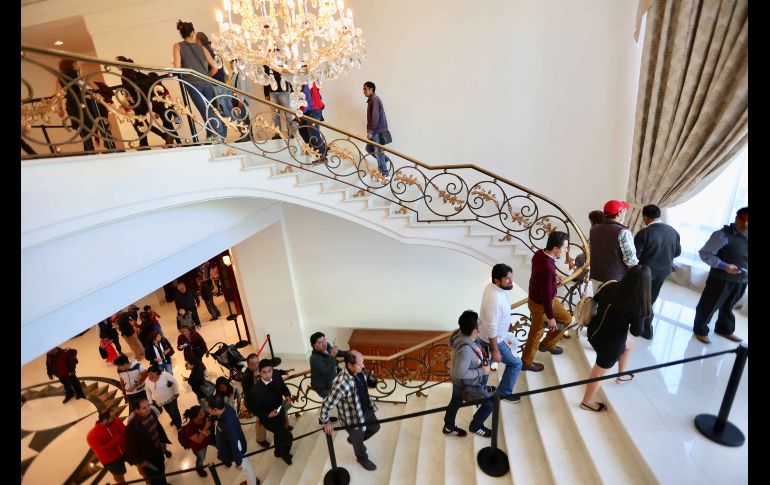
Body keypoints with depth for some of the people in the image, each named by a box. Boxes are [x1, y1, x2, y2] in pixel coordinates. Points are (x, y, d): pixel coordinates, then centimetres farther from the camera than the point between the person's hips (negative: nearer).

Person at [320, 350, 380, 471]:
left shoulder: (359, 371, -18)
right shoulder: (341, 384, -41)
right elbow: (327, 405, -28)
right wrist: (326, 422, -14)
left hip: (366, 410, 7)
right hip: (353, 418, -7)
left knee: (375, 427, 29)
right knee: (358, 440, 22)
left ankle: (353, 439, 55)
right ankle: (362, 459, 55)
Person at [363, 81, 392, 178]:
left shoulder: (374, 99, -15)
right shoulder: (371, 100, 16)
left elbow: (375, 117, -23)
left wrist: (370, 131, -20)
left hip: (378, 131, -10)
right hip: (375, 131, 10)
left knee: (378, 152, -3)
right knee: (369, 148, 18)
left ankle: (384, 173, 8)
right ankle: (385, 159, 30)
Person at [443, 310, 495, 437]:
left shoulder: (461, 333, -18)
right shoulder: (465, 350, -42)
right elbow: (461, 373, -35)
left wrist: (482, 360, 2)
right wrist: (482, 371, -23)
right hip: (466, 384, -8)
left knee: (455, 401, 28)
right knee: (490, 403, 13)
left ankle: (449, 427, 53)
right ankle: (475, 426, 38)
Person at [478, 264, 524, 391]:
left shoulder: (492, 286, -9)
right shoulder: (494, 300, -38)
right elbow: (492, 329, -30)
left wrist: (507, 323, 22)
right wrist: (496, 351, -20)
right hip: (493, 339, -9)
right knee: (515, 363, 13)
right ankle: (504, 392, 32)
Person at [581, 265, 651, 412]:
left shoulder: (610, 284, -13)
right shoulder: (637, 304, -25)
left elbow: (594, 299, 5)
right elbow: (636, 332, -11)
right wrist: (641, 315, 2)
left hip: (595, 331, 6)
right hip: (610, 342, -6)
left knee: (629, 344, 34)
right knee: (600, 372, 16)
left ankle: (621, 375, 55)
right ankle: (587, 402, 38)